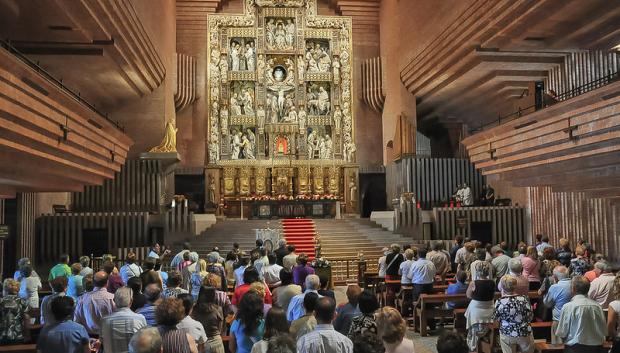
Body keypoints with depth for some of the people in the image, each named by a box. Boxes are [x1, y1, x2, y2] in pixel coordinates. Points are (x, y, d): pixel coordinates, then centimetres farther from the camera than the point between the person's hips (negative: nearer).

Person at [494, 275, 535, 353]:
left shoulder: (499, 302, -19)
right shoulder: (524, 299, -16)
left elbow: (496, 318, -4)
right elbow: (530, 317, -5)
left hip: (507, 334, 0)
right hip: (524, 333, 0)